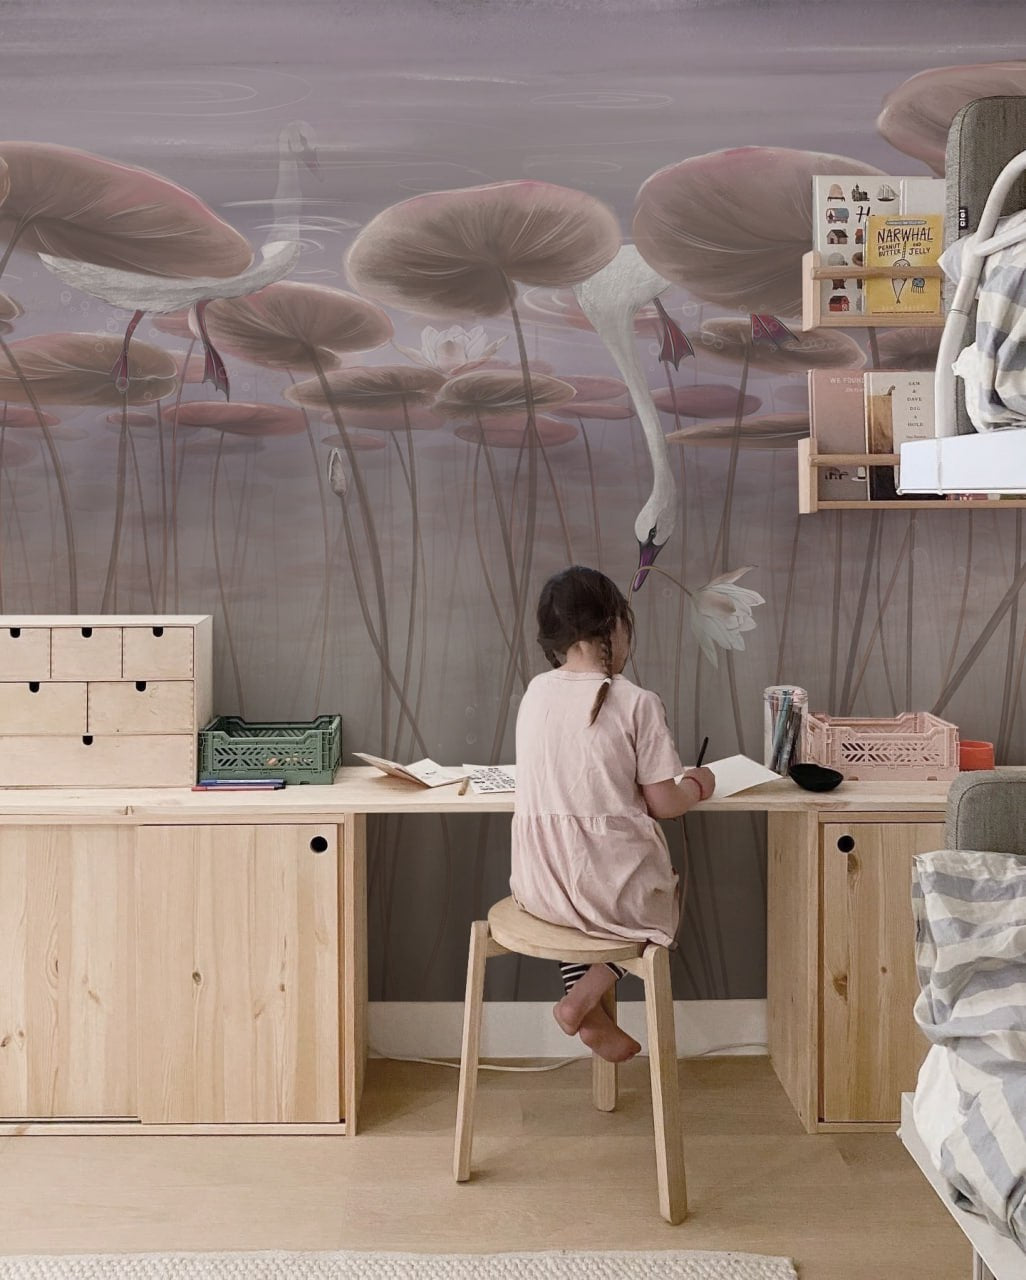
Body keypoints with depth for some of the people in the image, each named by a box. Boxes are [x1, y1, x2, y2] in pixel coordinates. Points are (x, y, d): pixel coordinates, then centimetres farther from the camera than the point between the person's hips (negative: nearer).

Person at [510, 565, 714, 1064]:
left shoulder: (535, 692, 2)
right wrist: (699, 785, 14)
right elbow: (663, 804, -8)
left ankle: (591, 1017, 27)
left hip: (538, 885, 4)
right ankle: (584, 998, 12)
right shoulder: (637, 702, -13)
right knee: (665, 898, 30)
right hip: (613, 886, -4)